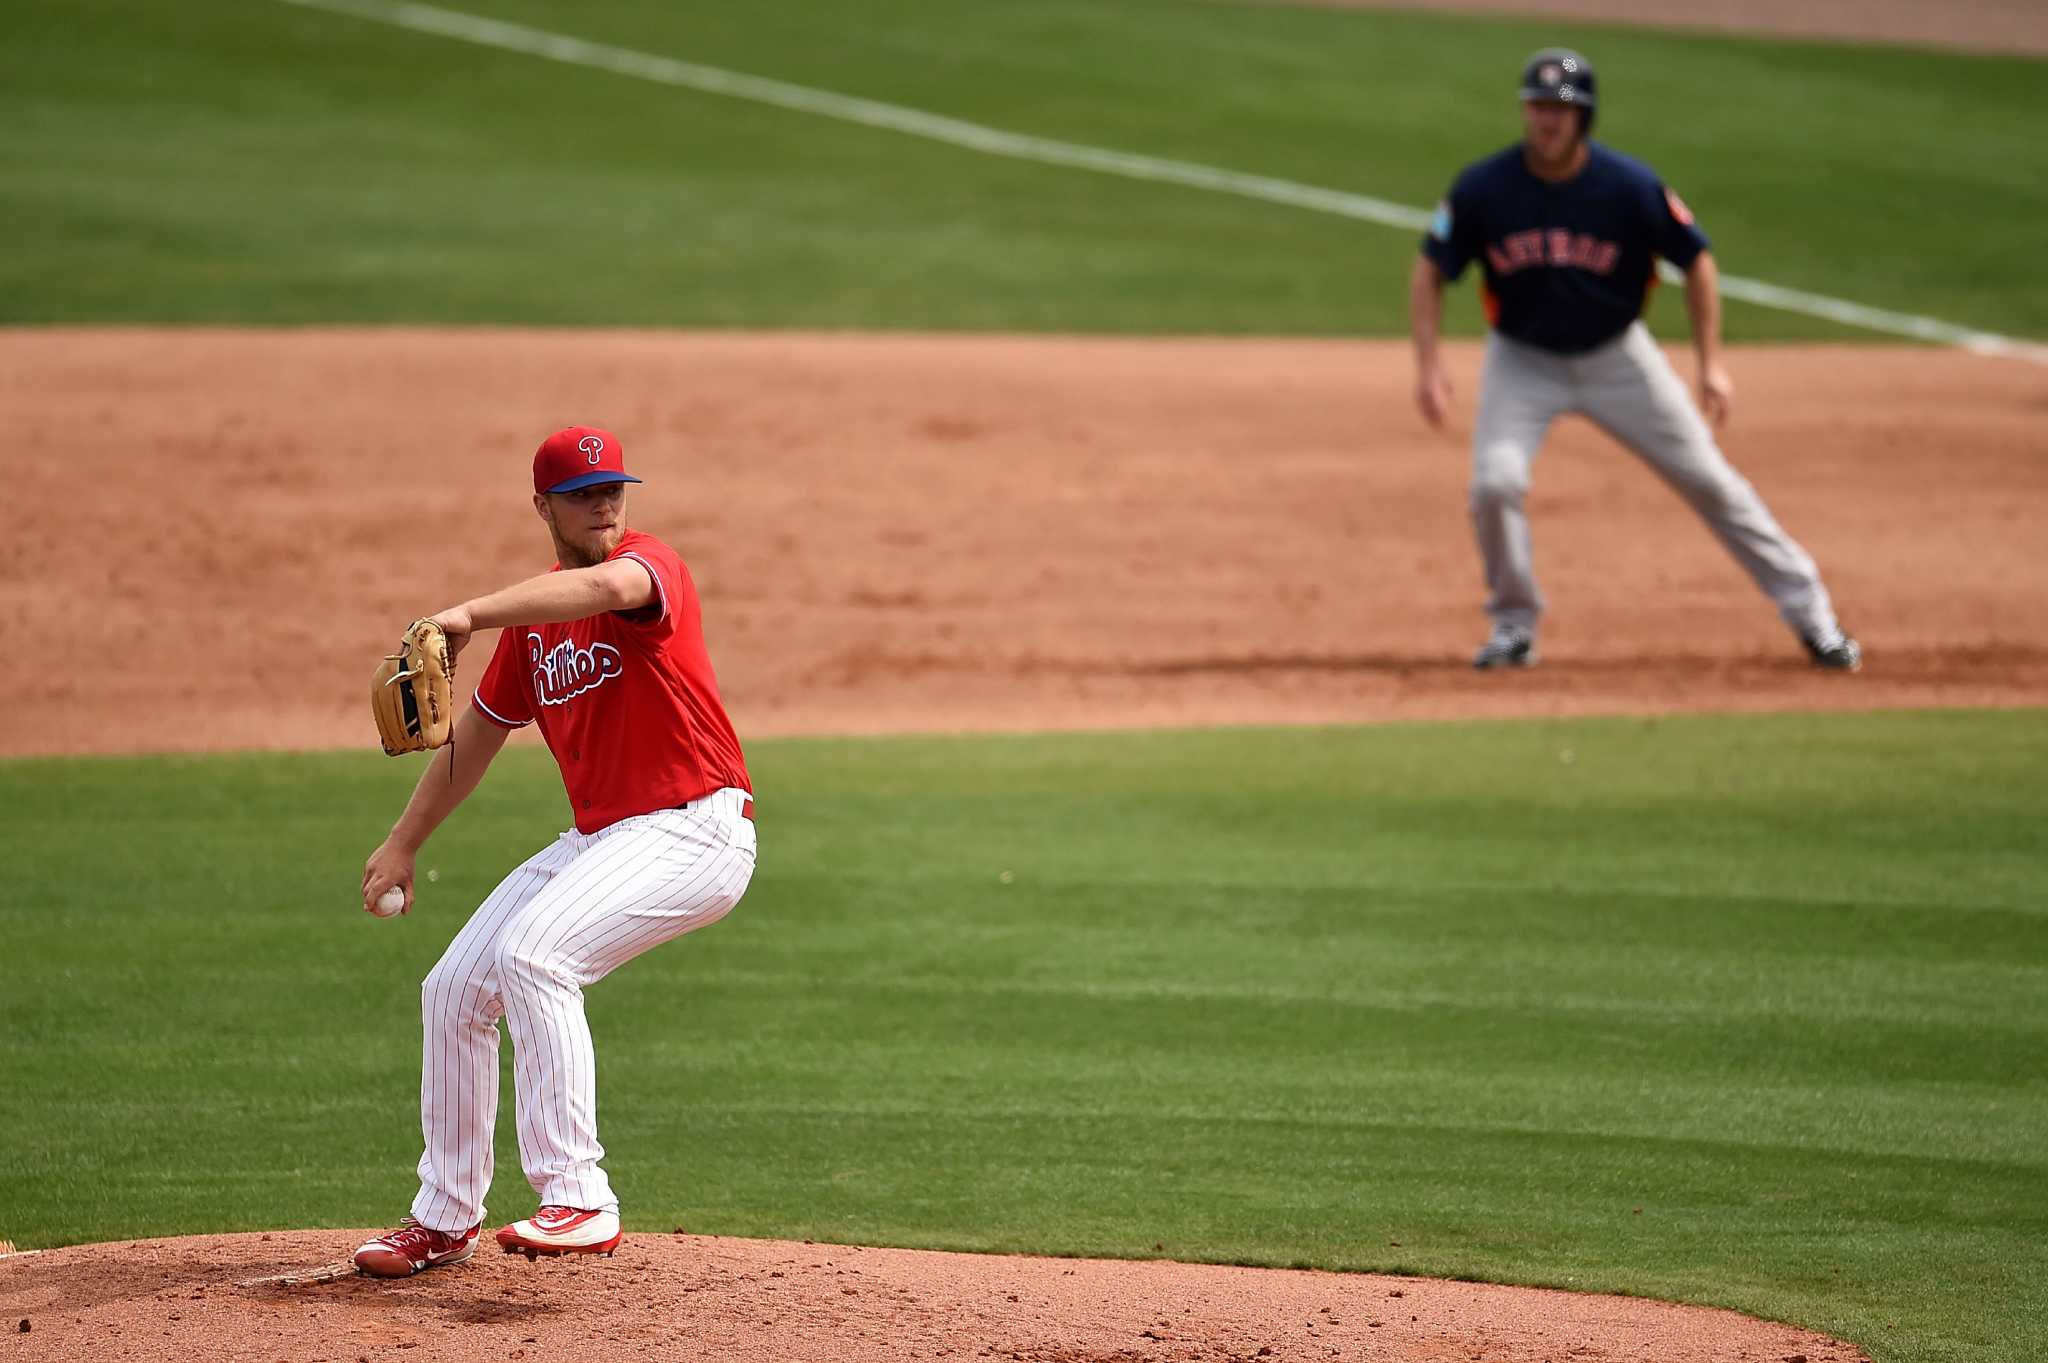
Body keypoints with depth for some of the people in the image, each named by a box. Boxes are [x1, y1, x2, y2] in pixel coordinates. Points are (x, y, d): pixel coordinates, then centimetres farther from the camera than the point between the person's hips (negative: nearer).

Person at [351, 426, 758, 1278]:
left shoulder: (651, 566, -13)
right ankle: (444, 1218, 21)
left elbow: (606, 586, -38)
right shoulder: (533, 614, 12)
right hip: (599, 839, 9)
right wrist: (404, 842, 20)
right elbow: (479, 730, 22)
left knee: (531, 953, -29)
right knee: (454, 990, 7)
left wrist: (469, 617, -49)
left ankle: (579, 1201, -28)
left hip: (695, 831, -9)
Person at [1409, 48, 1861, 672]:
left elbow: (1696, 260, -7)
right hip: (1523, 359, 0)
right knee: (1495, 481, -20)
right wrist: (1427, 364, -16)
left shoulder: (1631, 187, -20)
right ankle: (1514, 625, 3)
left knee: (1708, 477, 1)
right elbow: (1430, 271, -5)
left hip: (1615, 356, 0)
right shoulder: (1483, 188, -18)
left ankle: (1809, 611, 13)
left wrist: (1711, 363, -10)